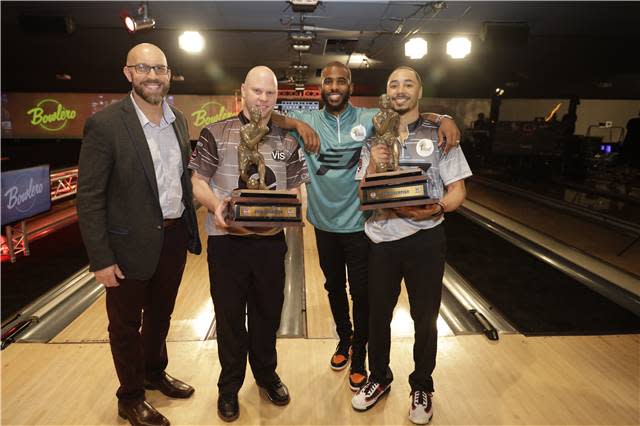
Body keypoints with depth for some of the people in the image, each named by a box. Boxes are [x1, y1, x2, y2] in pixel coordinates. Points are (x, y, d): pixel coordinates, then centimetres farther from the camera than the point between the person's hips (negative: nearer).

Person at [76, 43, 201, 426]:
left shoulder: (179, 121, 3)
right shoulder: (105, 124, -16)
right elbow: (90, 198, -15)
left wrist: (190, 228, 11)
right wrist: (101, 259, -15)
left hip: (174, 237, 6)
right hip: (131, 244, -5)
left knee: (160, 315, 24)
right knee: (126, 326, 15)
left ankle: (155, 373, 48)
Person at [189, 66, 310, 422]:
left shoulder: (288, 141, 7)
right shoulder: (216, 133, -1)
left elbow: (295, 191, 8)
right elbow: (198, 182, -1)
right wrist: (216, 207, -21)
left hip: (271, 241, 2)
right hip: (227, 240, -2)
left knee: (268, 313, 15)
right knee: (229, 316, 12)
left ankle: (266, 374, 40)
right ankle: (230, 386, 34)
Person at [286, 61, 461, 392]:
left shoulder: (370, 119, -5)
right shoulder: (308, 121, -2)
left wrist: (442, 118, -20)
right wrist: (294, 124, -23)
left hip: (359, 224, -2)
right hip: (324, 224, 2)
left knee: (361, 292, 9)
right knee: (334, 287, 20)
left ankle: (359, 354, 32)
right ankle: (344, 339, 45)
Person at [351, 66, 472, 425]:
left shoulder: (439, 134, 0)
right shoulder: (374, 140, 6)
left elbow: (458, 192, -5)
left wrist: (436, 208, -25)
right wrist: (373, 166, -16)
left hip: (425, 239, -1)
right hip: (383, 239, 2)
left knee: (425, 319, 11)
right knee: (378, 315, 13)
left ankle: (422, 388, 34)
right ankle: (379, 379, 37)